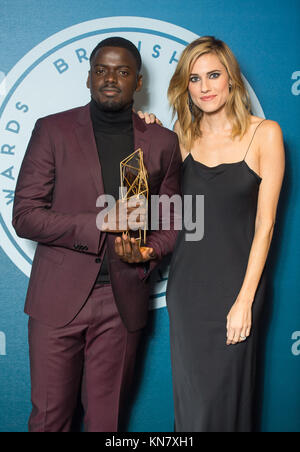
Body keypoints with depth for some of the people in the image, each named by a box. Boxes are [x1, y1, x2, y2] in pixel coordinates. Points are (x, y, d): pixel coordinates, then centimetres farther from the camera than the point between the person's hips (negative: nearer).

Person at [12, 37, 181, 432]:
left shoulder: (162, 142, 6)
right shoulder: (53, 130, 0)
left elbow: (172, 219, 13)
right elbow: (24, 215, -5)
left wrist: (149, 253, -9)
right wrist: (99, 223, -17)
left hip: (123, 302, 2)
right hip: (58, 298, -1)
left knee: (106, 418, 12)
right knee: (49, 417, 8)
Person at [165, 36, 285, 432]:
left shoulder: (264, 134, -6)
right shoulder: (184, 135, 6)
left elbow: (265, 223, -9)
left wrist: (245, 299, -13)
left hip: (236, 280, -3)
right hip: (186, 282, 4)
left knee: (227, 392, 7)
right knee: (190, 392, 12)